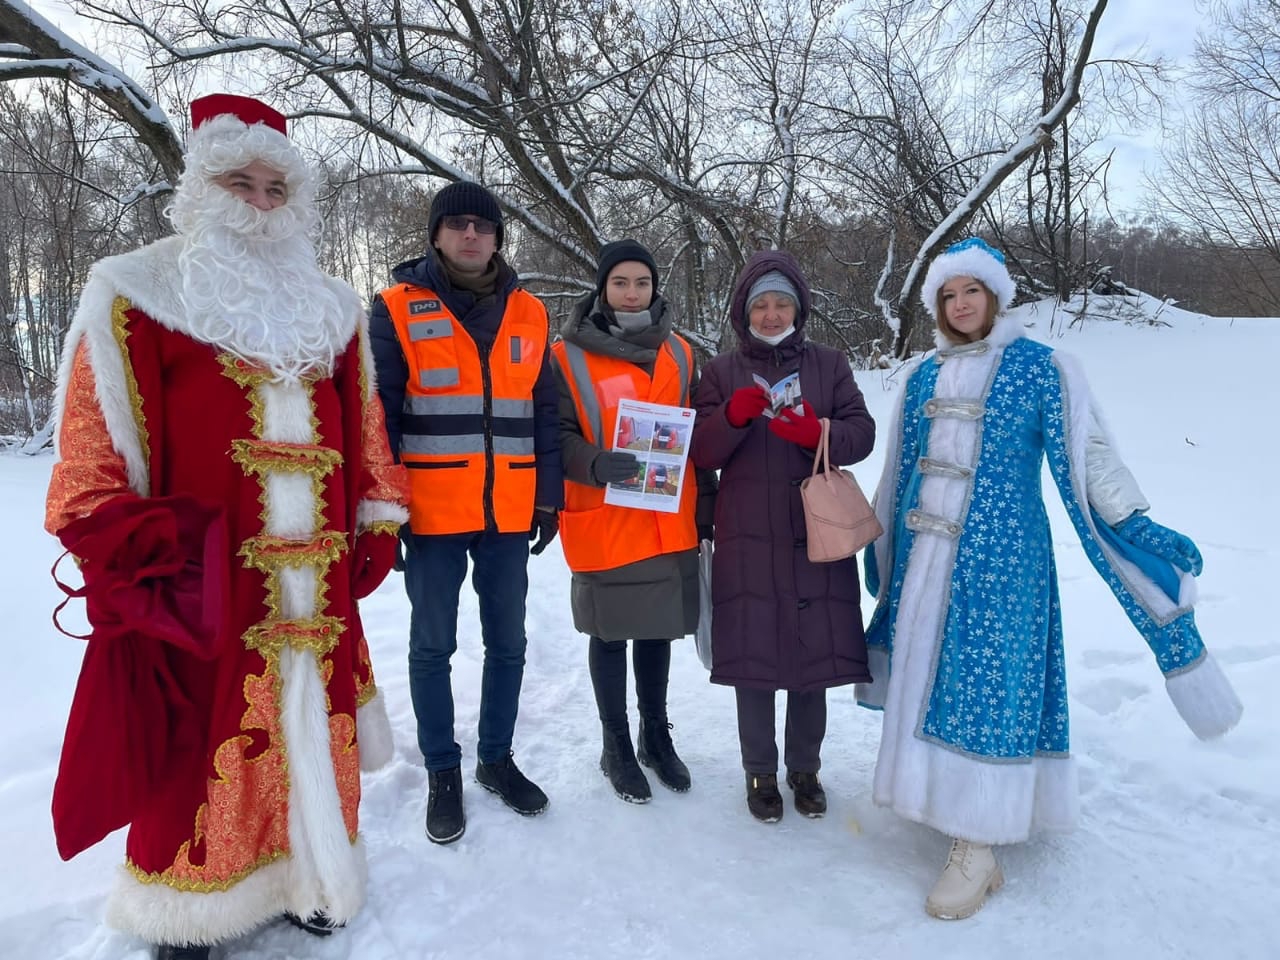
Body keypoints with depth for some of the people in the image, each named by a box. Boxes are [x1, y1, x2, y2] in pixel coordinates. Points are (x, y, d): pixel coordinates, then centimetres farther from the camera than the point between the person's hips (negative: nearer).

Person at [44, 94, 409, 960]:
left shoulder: (332, 309, 14)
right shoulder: (136, 295, 0)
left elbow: (363, 436, 16)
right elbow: (91, 451, -5)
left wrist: (374, 532, 11)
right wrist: (143, 564, -11)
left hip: (315, 589, 4)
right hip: (200, 588, -4)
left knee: (311, 733, 13)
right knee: (197, 748, 6)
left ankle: (305, 877, 34)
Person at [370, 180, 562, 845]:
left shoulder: (528, 314, 8)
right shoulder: (397, 310, -1)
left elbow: (544, 413, 11)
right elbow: (377, 416, -4)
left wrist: (548, 498, 7)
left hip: (509, 515, 3)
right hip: (432, 515, -3)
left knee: (507, 643, 12)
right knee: (433, 646, 8)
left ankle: (496, 757, 31)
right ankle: (443, 772, 24)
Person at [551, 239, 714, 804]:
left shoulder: (679, 353, 10)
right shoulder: (569, 356, -3)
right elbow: (558, 435, -8)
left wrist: (706, 504, 10)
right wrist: (594, 464, -28)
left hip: (669, 523, 4)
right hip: (603, 524, -3)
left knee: (656, 630, 15)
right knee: (610, 635, 8)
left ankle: (656, 736, 33)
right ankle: (617, 748, 26)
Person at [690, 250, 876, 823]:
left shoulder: (829, 365, 9)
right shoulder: (722, 372, 8)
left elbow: (862, 434, 1)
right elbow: (702, 454, 2)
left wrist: (818, 432, -20)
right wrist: (733, 416, -17)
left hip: (816, 535, 1)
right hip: (747, 539, 0)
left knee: (814, 653, 6)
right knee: (751, 654, 4)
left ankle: (805, 768, 27)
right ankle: (760, 772, 23)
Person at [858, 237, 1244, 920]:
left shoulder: (1042, 368, -3)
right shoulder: (923, 376, 11)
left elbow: (1090, 457, -5)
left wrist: (1137, 528, -15)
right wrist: (879, 543, 22)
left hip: (998, 555, -5)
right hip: (923, 556, 5)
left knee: (986, 683, -4)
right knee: (928, 675, 9)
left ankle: (977, 848, 6)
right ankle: (958, 811, 27)